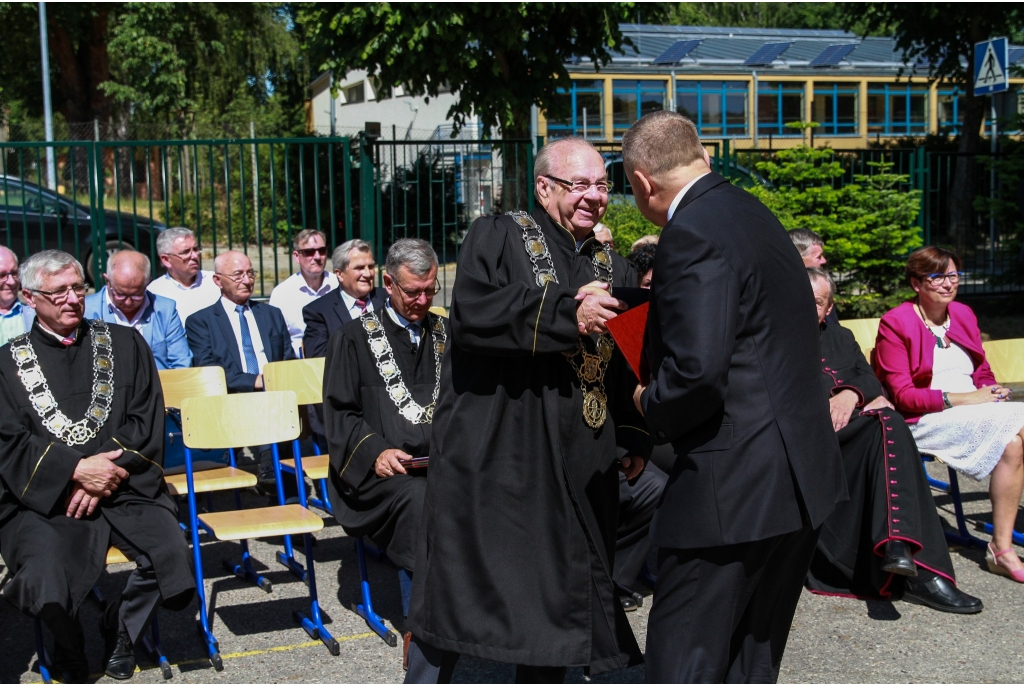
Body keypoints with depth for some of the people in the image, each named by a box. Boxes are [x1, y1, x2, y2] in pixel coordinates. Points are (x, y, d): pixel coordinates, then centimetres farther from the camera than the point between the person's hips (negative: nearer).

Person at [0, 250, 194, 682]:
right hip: (42, 498, -1)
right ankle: (70, 649, 6)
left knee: (173, 559, -23)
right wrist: (76, 469, -13)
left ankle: (121, 628, 8)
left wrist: (104, 473, -9)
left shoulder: (124, 344, 13)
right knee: (46, 580, -28)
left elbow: (146, 420, 5)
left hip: (123, 490, 2)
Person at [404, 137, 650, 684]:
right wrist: (567, 314, -26)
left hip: (576, 469, 5)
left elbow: (629, 368, 16)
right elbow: (472, 315, -19)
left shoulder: (615, 270, 15)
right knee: (456, 592, 1)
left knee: (556, 598, 12)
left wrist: (633, 439, 2)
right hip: (489, 458, -5)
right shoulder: (495, 238, 0)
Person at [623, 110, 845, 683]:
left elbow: (697, 369, -26)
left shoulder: (692, 235, -17)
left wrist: (652, 408, -7)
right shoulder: (752, 212, 13)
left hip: (736, 485, -10)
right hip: (803, 474, 10)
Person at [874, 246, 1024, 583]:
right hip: (925, 420, -6)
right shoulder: (895, 323, -3)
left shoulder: (963, 314, 17)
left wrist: (992, 391, -3)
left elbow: (982, 372, 21)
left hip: (975, 412, 6)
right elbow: (901, 395, -9)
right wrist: (960, 399, -17)